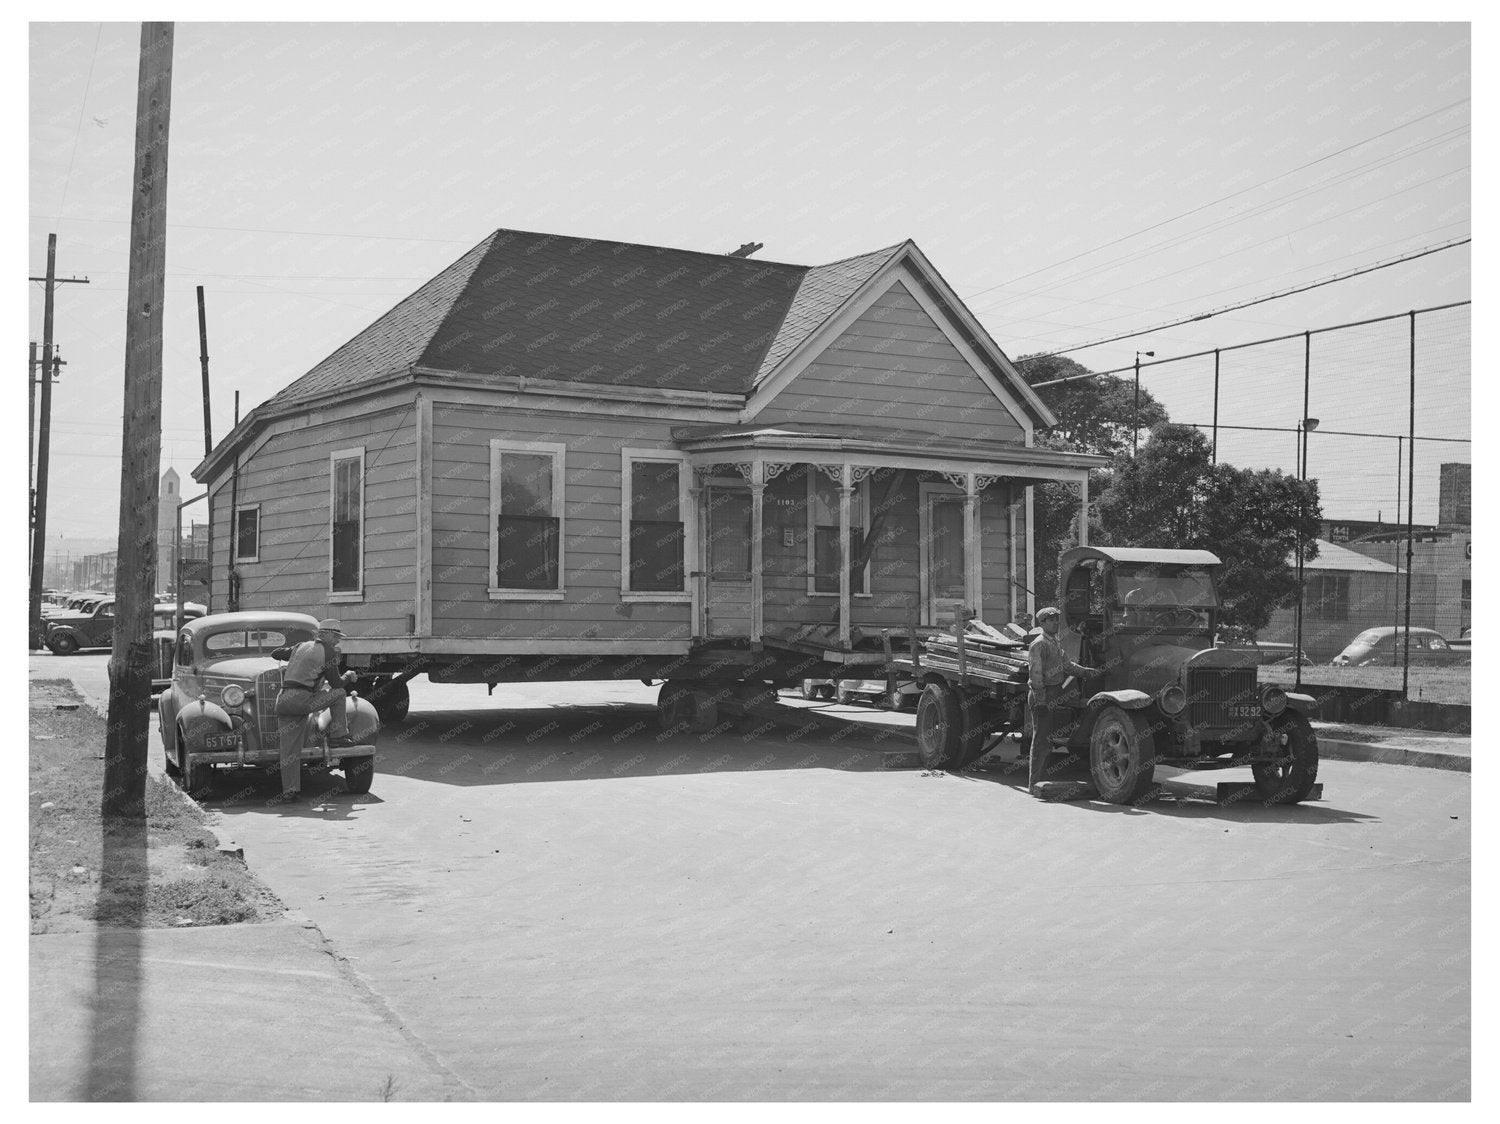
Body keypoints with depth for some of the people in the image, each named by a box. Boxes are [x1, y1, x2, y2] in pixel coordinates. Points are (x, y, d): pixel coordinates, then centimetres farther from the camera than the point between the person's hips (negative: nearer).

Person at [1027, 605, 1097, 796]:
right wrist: (1041, 700, -23)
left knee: (1047, 739, 13)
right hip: (1041, 696, -10)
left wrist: (1086, 671, 10)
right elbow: (1036, 674, -19)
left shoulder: (1055, 643, 17)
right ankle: (1034, 784, -6)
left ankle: (1037, 779, 22)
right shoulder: (1039, 644, -14)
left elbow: (1067, 665, 23)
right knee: (1041, 739, -9)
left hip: (1052, 696, 10)